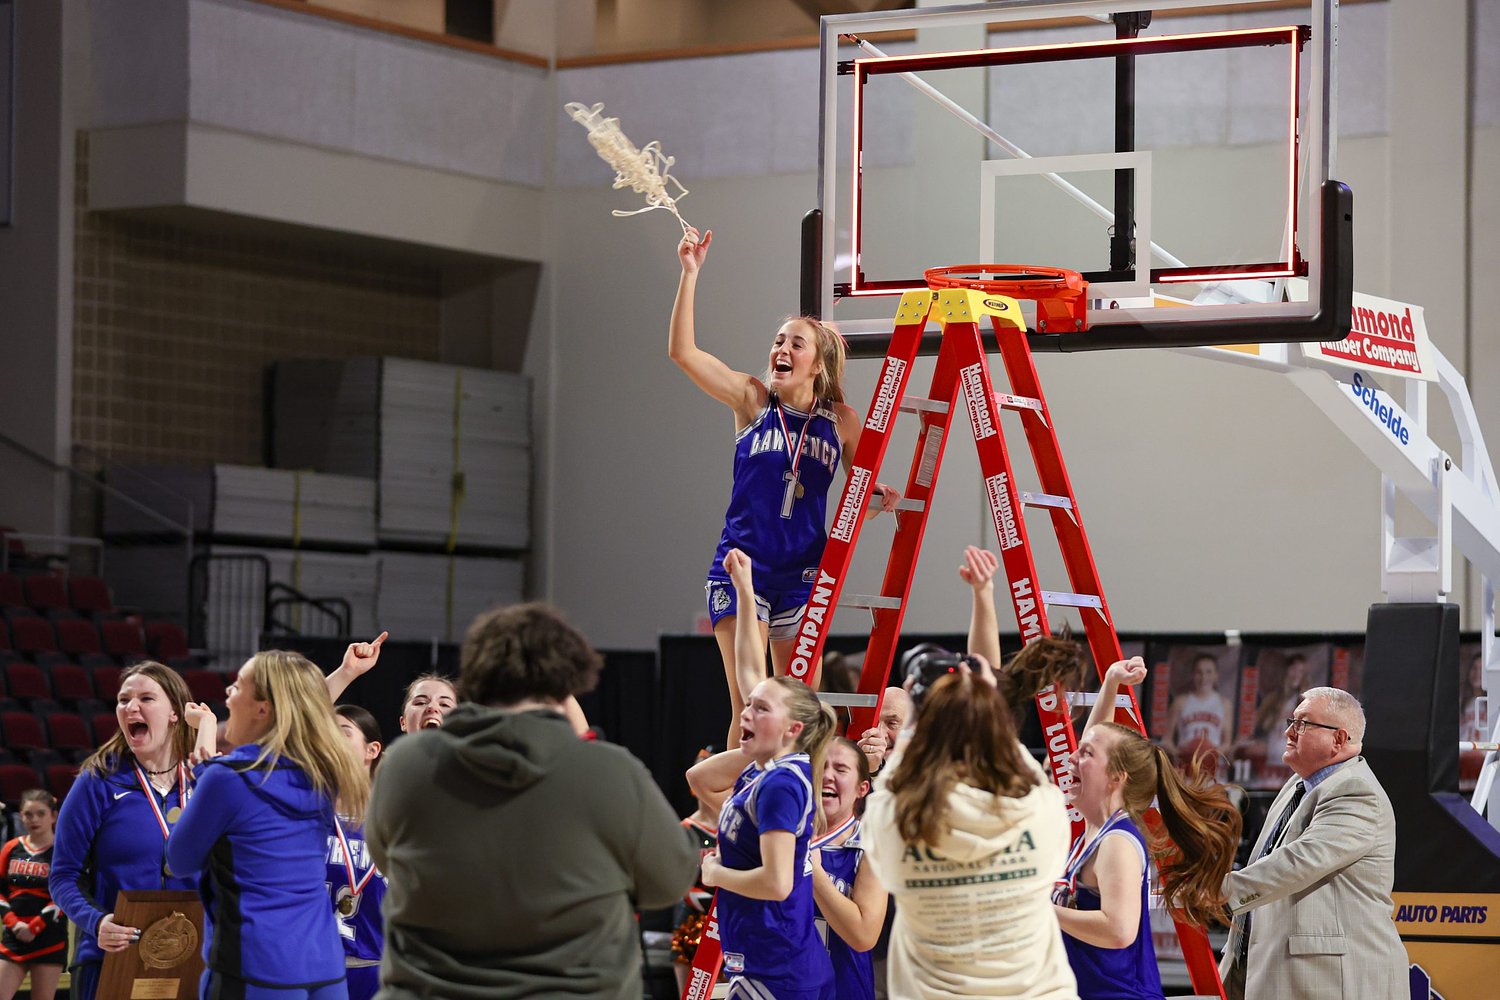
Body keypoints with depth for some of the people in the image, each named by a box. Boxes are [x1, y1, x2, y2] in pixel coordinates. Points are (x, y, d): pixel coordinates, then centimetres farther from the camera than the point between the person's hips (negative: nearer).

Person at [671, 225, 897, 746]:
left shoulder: (842, 420, 4)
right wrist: (690, 274, -16)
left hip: (802, 572, 2)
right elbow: (682, 350, -9)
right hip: (743, 565, -2)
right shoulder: (753, 400, 1)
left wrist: (879, 497, -8)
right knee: (749, 704, -10)